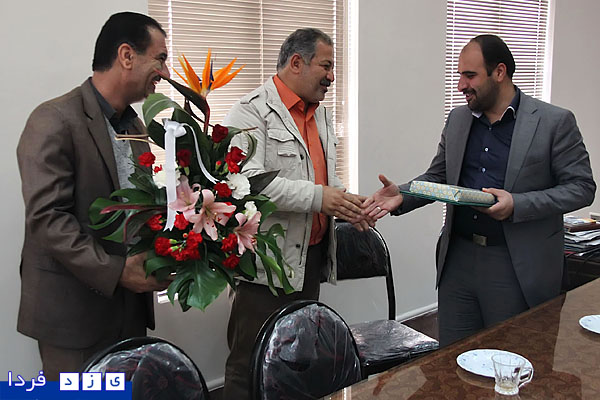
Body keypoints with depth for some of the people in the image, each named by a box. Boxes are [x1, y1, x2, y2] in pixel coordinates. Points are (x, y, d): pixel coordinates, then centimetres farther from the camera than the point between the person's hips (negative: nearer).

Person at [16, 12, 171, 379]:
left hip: (132, 303, 7)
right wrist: (116, 271, -22)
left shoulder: (135, 125, 12)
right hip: (75, 307, -7)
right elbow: (46, 218, -19)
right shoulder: (55, 121, -13)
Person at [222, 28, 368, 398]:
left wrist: (347, 203, 3)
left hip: (313, 254, 8)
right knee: (253, 363, 2)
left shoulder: (323, 114, 16)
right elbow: (247, 179, -24)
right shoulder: (253, 111, -11)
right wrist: (317, 198, -24)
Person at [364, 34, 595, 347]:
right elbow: (437, 176, 15)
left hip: (518, 268, -4)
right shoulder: (457, 119, 9)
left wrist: (517, 204, -20)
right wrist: (401, 196, -4)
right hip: (458, 259, 5)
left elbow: (581, 187, -7)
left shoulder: (555, 122, -6)